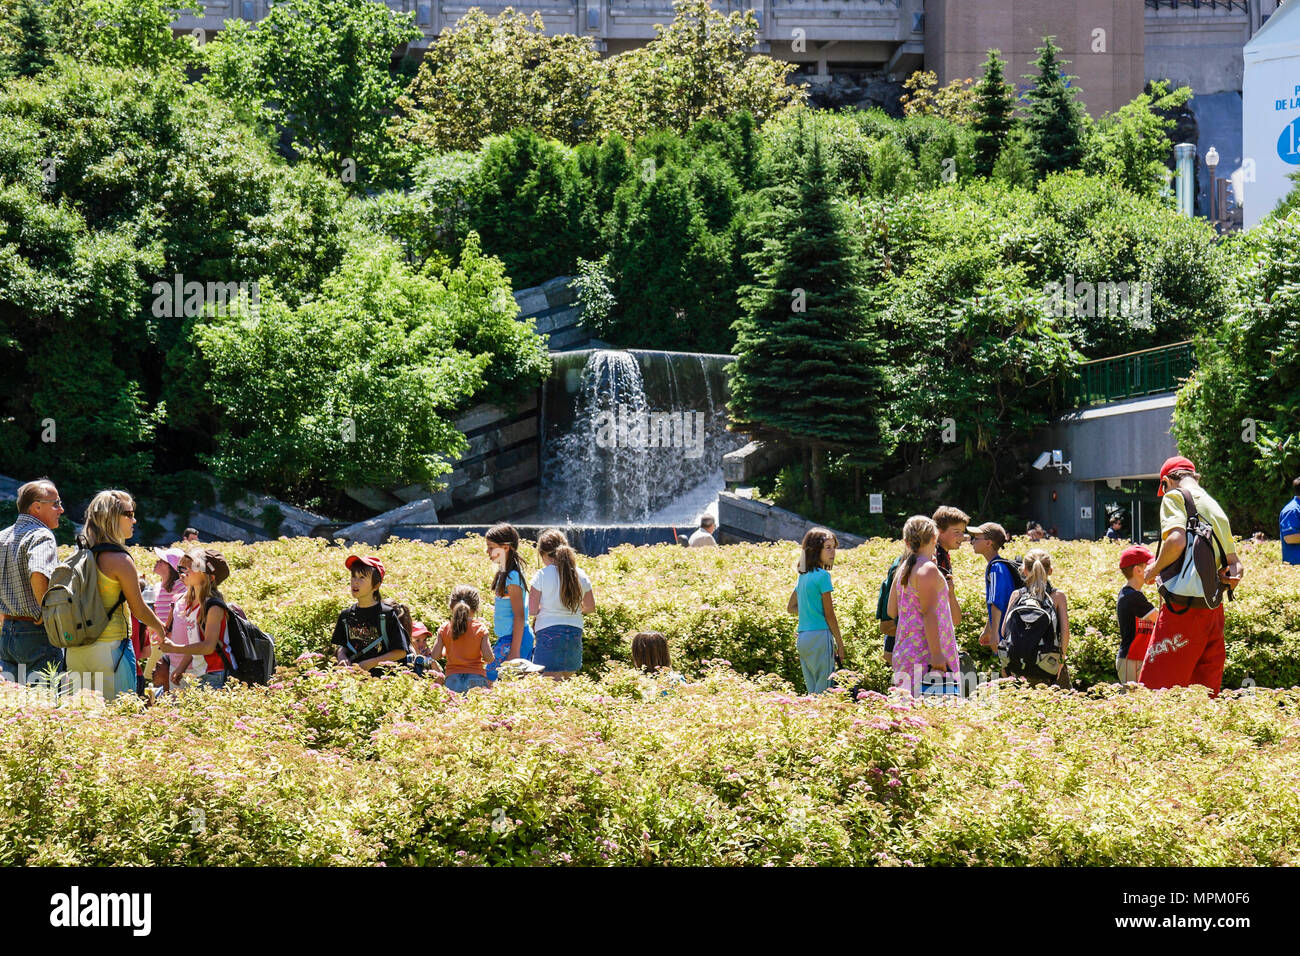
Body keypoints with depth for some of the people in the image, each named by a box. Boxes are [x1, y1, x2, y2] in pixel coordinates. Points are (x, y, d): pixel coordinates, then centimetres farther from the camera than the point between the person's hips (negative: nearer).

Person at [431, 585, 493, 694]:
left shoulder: (444, 629, 4)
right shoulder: (480, 628, -1)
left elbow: (435, 656, 2)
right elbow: (489, 658, -5)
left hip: (452, 678, 2)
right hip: (476, 679, -2)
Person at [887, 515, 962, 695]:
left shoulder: (903, 569, 15)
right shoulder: (928, 569, -11)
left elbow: (892, 611, 19)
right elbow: (929, 613, -17)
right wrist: (936, 655, -20)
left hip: (905, 651, 9)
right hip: (925, 654, -9)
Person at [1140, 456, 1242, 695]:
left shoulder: (1174, 497, -1)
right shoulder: (1216, 507, 23)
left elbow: (1177, 540, -20)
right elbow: (1235, 562, 23)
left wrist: (1154, 569, -4)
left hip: (1183, 607, -8)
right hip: (1214, 609, 8)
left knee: (1155, 691, -11)